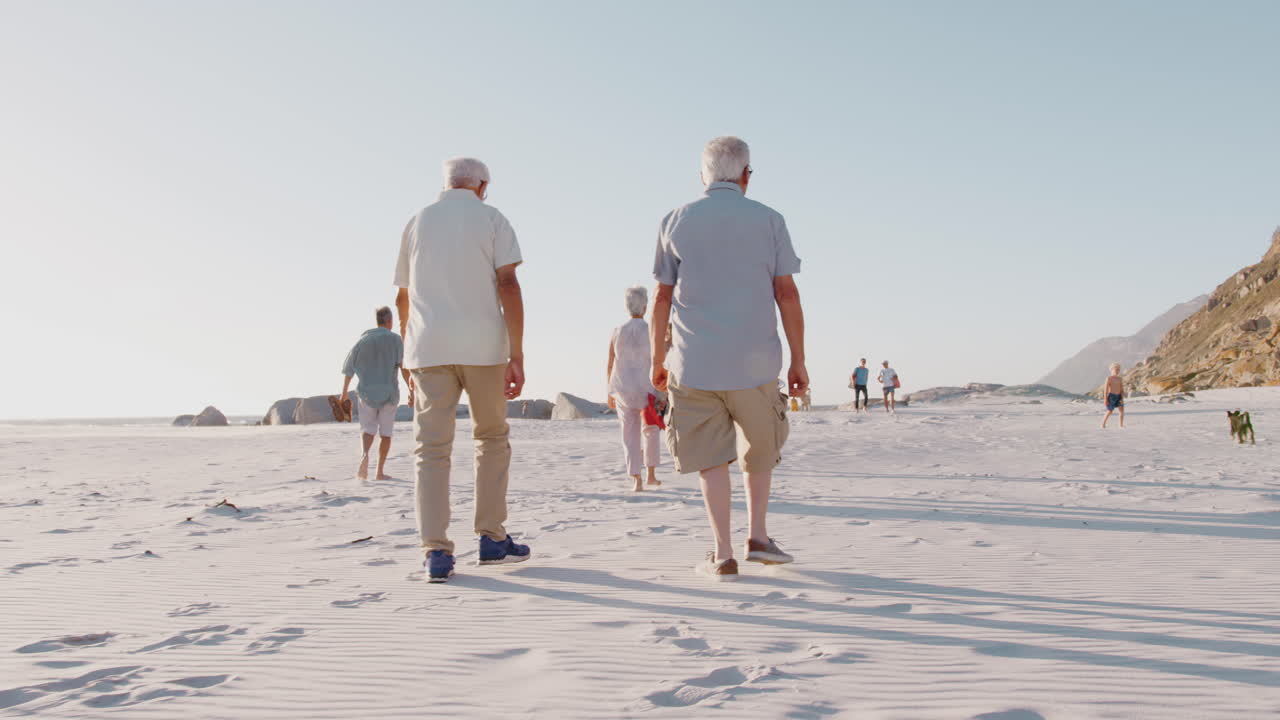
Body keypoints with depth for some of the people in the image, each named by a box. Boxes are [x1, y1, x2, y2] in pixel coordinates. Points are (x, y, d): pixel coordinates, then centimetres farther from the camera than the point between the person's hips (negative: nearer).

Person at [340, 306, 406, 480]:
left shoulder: (363, 340, 6)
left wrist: (344, 392, 18)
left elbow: (349, 368, 8)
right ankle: (380, 471, 7)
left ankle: (365, 455, -23)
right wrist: (412, 391, -13)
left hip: (366, 391, 2)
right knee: (386, 432, 10)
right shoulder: (395, 339, -3)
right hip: (388, 392, -1)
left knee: (368, 429, 8)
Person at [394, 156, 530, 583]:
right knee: (492, 439, 14)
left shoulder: (418, 222, 15)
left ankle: (437, 553, -6)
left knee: (431, 448, 1)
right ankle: (492, 539, 15)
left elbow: (403, 297, 17)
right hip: (482, 346, -2)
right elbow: (507, 286, -6)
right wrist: (517, 356, -7)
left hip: (428, 347, 2)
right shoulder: (492, 219, 5)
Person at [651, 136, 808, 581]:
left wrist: (657, 360, 12)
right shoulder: (768, 220, 2)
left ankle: (723, 556, 5)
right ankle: (757, 535, 18)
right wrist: (798, 361, 3)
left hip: (694, 364, 0)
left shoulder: (675, 222, 4)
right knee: (761, 448, 21)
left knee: (711, 458, 7)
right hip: (754, 361, 0)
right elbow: (787, 295, -2)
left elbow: (663, 298, 3)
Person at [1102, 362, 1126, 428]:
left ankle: (1121, 425, 2)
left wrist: (1122, 398, -2)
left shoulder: (1120, 379, 9)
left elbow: (1122, 389, 9)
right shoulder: (1109, 378, -7)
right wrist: (1106, 399, -13)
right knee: (1109, 411, -2)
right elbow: (1106, 389, -9)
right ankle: (1103, 424, 13)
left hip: (1118, 396, 5)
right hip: (1111, 396, -5)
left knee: (1122, 409, -7)